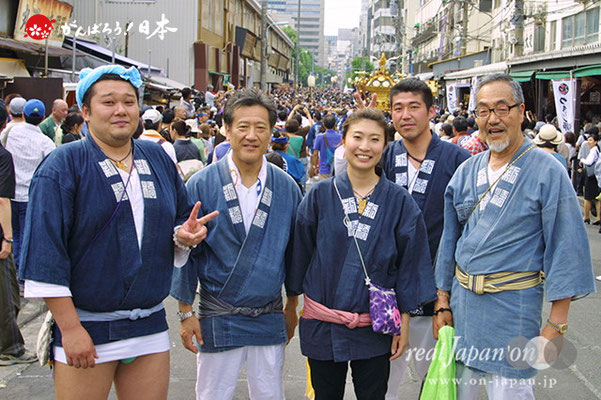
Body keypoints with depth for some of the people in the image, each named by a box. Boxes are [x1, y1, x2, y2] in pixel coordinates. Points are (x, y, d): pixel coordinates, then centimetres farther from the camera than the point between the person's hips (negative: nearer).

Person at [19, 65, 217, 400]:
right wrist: (70, 328, -16)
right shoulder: (64, 165, -8)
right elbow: (46, 252, -13)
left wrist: (184, 234, -9)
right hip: (85, 325, -4)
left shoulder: (158, 159, 8)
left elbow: (181, 217, 16)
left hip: (151, 325, 5)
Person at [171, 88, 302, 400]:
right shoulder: (201, 184, -7)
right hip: (217, 320, -2)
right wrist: (185, 312, -4)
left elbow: (293, 250, 8)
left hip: (269, 321, 2)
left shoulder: (286, 187, 1)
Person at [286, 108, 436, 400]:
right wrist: (291, 304, 8)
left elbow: (409, 263, 1)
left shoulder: (399, 201, -2)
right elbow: (300, 252, 5)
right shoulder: (320, 195, -2)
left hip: (374, 329, 0)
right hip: (322, 325, 1)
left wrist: (404, 320, 0)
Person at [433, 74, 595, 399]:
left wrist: (556, 324, -12)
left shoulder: (547, 173, -10)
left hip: (514, 306, -5)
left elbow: (565, 250, -10)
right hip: (462, 300, 5)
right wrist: (443, 301, 10)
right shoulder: (466, 171, 6)